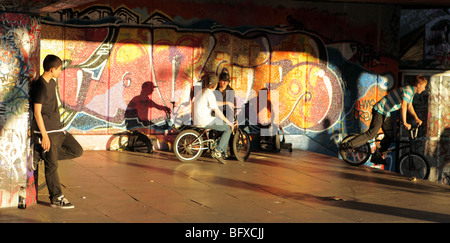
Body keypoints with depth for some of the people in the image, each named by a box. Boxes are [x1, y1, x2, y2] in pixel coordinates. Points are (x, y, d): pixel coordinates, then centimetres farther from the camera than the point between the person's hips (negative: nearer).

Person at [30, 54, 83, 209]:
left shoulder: (52, 82, 13)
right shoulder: (41, 86, -16)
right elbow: (37, 112, -17)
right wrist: (44, 135, -19)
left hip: (58, 128, 9)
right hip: (48, 131, -9)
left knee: (77, 150, 9)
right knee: (52, 165, -2)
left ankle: (44, 153, 14)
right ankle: (56, 198, 5)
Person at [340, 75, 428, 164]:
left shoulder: (411, 92, 13)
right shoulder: (407, 90, -20)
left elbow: (409, 107, 24)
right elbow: (403, 106, -31)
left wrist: (416, 118, 13)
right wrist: (404, 123, -31)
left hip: (387, 113, 10)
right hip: (380, 111, -10)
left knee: (390, 136, 9)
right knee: (372, 133, -17)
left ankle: (377, 155, 17)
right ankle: (348, 145, -15)